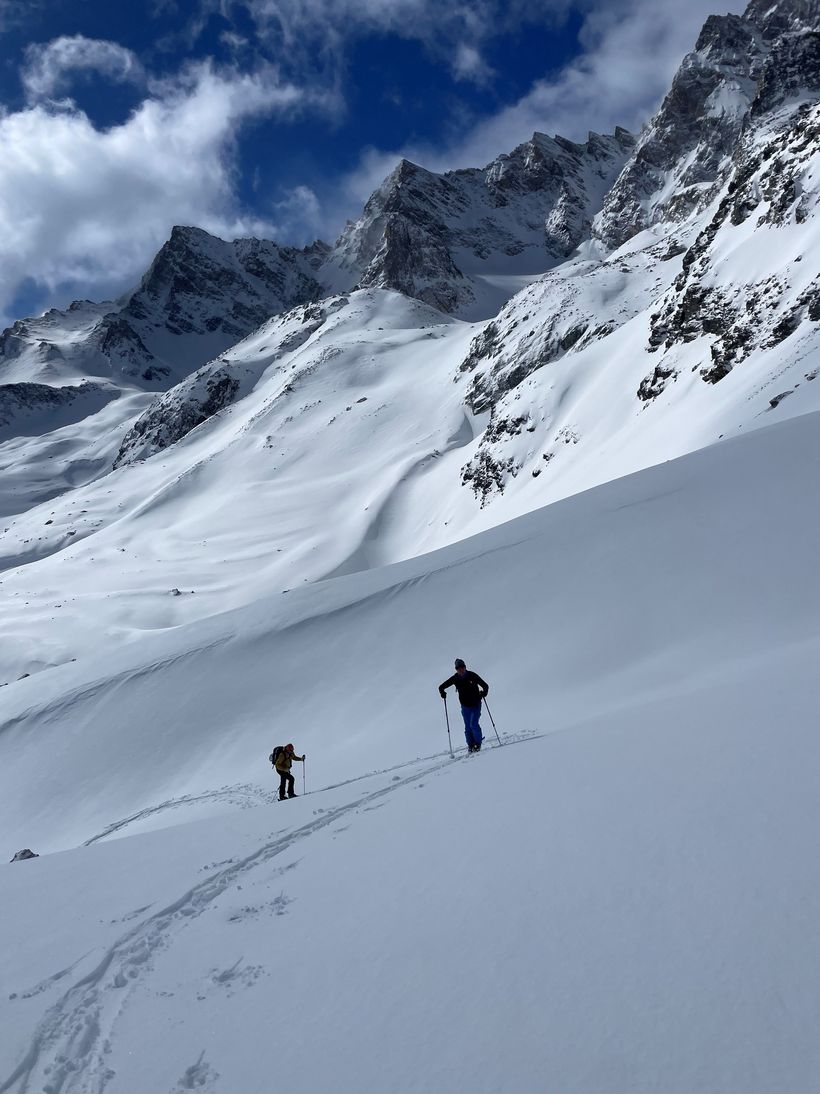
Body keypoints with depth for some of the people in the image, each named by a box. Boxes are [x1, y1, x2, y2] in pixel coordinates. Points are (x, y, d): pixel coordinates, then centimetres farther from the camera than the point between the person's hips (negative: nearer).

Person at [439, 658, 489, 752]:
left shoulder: (472, 676, -12)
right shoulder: (455, 678, -6)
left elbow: (485, 685, -10)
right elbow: (441, 687, 1)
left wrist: (484, 692, -30)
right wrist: (442, 692, -20)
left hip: (476, 705, -3)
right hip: (465, 706, 3)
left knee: (473, 725, -13)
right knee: (468, 727, 4)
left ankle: (478, 744, 5)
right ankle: (470, 746, 18)